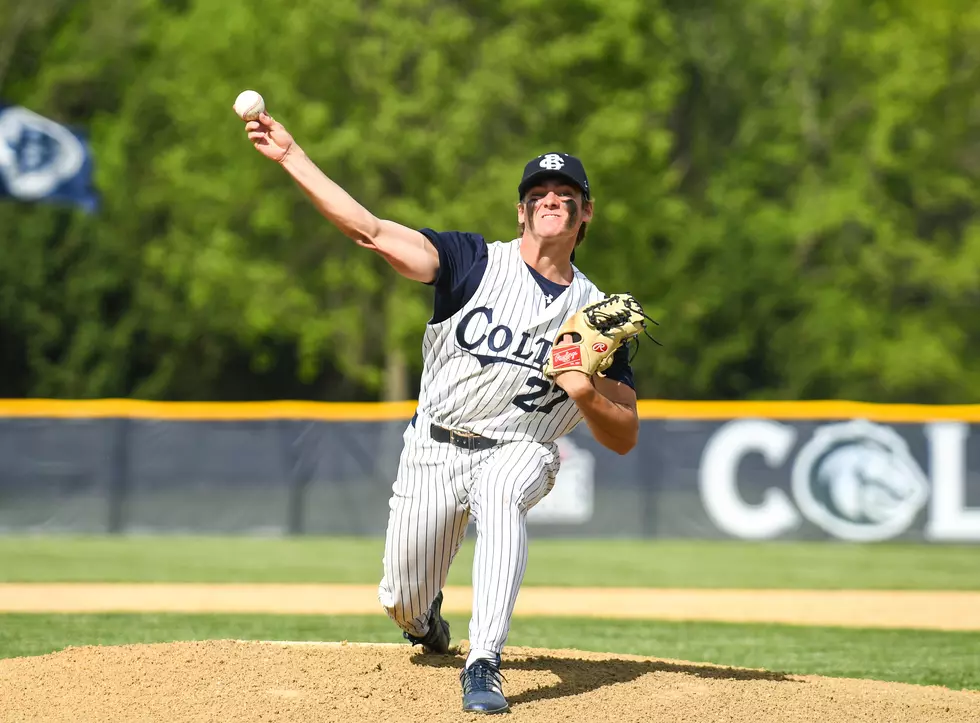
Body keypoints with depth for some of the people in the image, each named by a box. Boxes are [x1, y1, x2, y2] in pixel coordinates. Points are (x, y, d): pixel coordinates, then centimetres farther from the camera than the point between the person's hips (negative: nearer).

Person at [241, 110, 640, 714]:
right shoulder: (476, 262, -5)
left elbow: (625, 439, -3)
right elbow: (371, 230, -15)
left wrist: (589, 397, -25)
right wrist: (291, 156, -24)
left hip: (518, 451, -1)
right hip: (435, 447, 1)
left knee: (502, 494, -38)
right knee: (403, 604, 4)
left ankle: (484, 666, -40)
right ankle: (428, 620, 45)